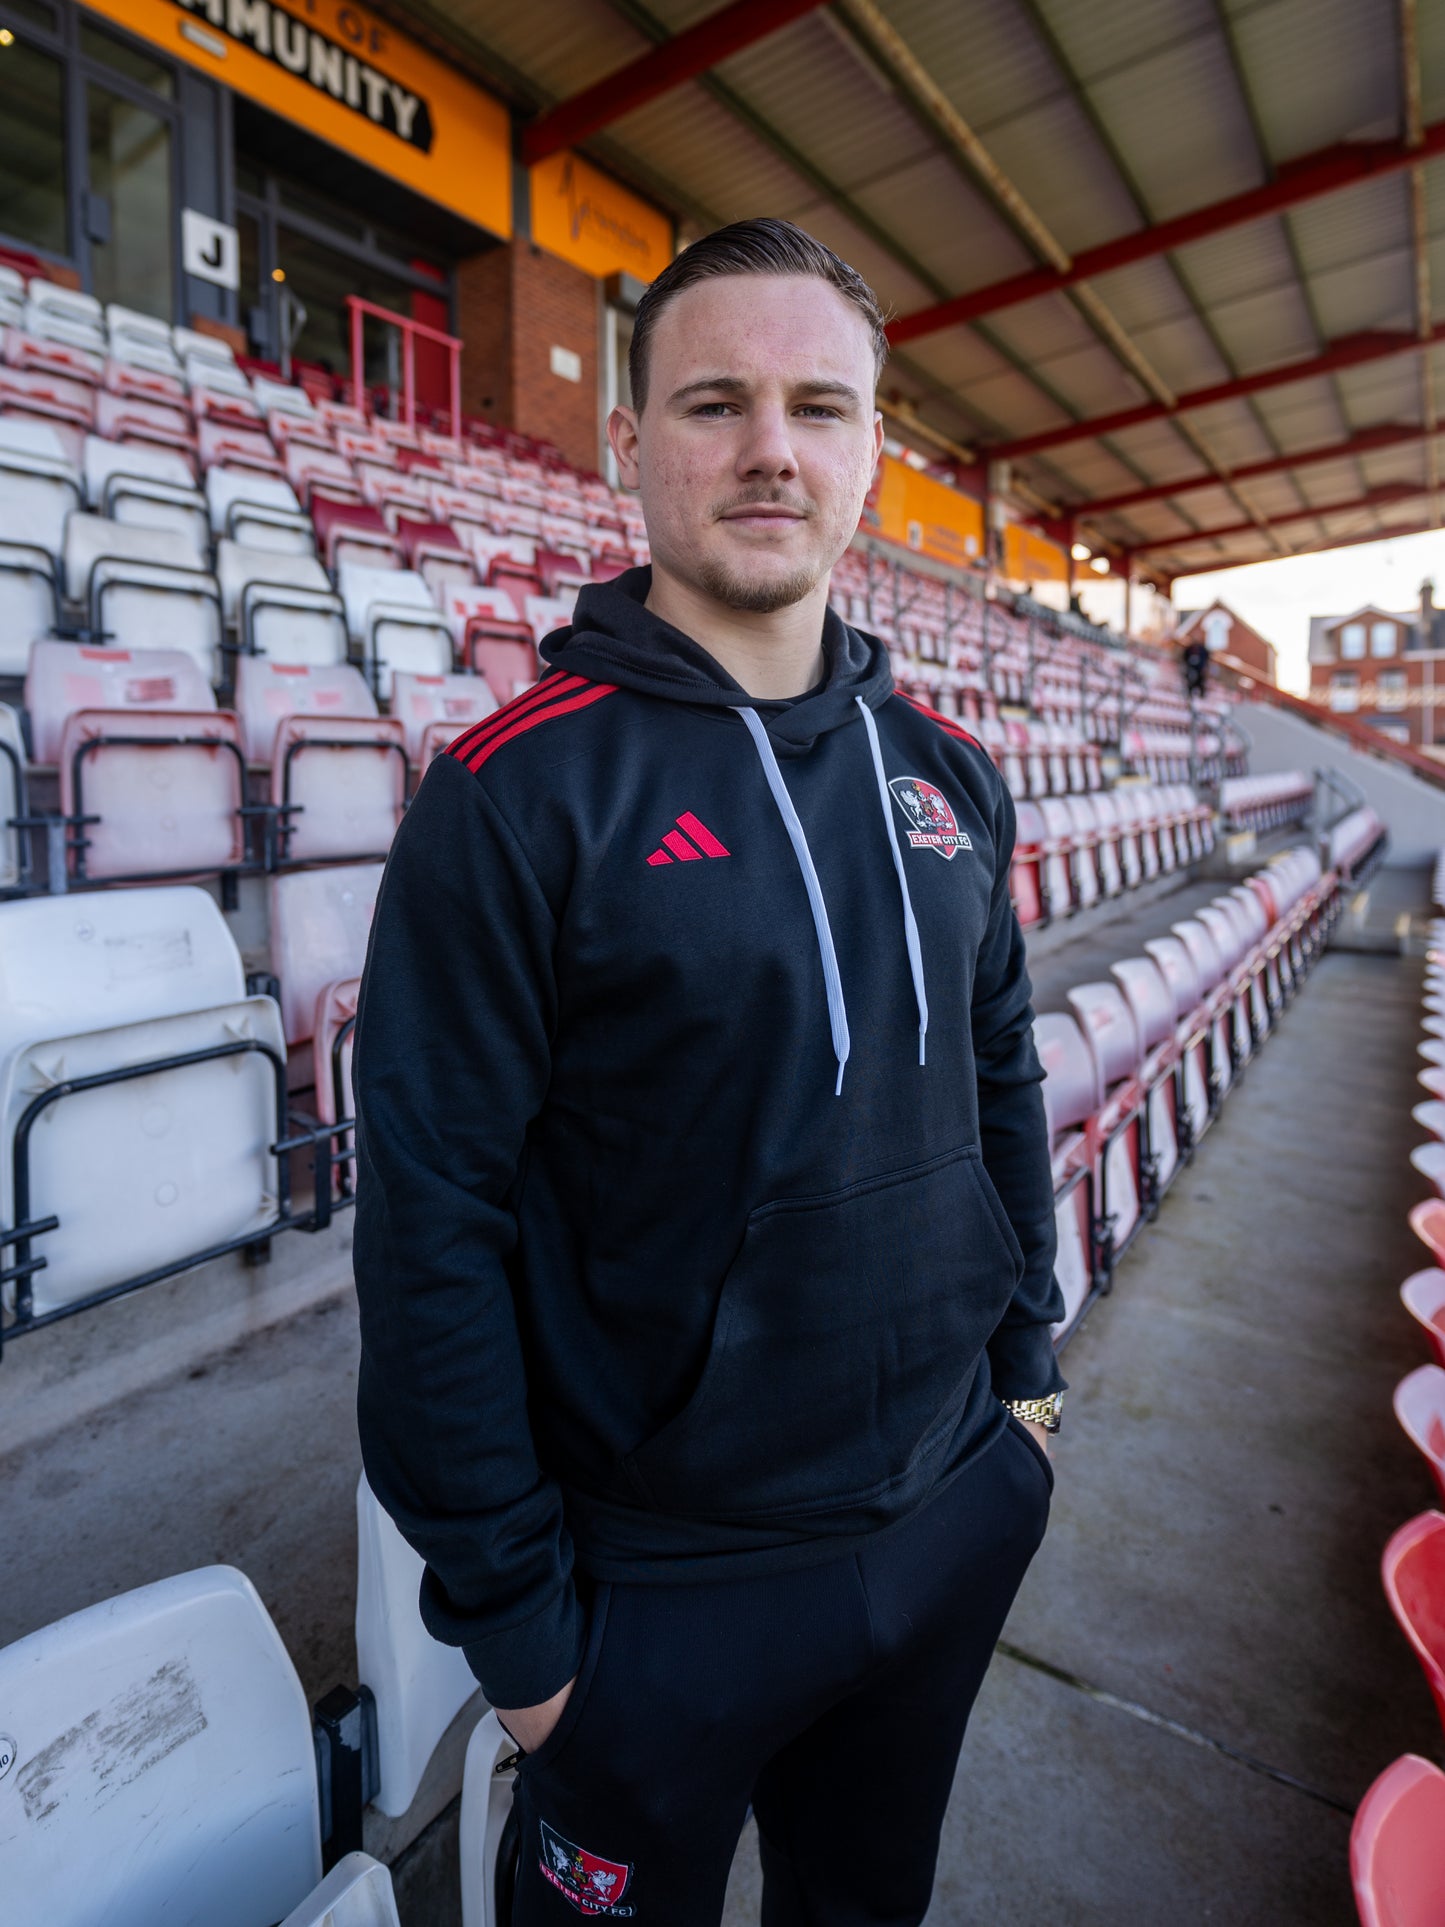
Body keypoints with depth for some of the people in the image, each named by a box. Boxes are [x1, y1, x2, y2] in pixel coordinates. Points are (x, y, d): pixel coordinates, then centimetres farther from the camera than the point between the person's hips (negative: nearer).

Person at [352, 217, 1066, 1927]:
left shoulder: (945, 770, -1)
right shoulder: (515, 793, -19)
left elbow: (1001, 1080, 7)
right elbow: (434, 1228, -17)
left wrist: (1026, 1358, 9)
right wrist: (512, 1613, -11)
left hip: (958, 1513, 6)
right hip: (664, 1585, -5)